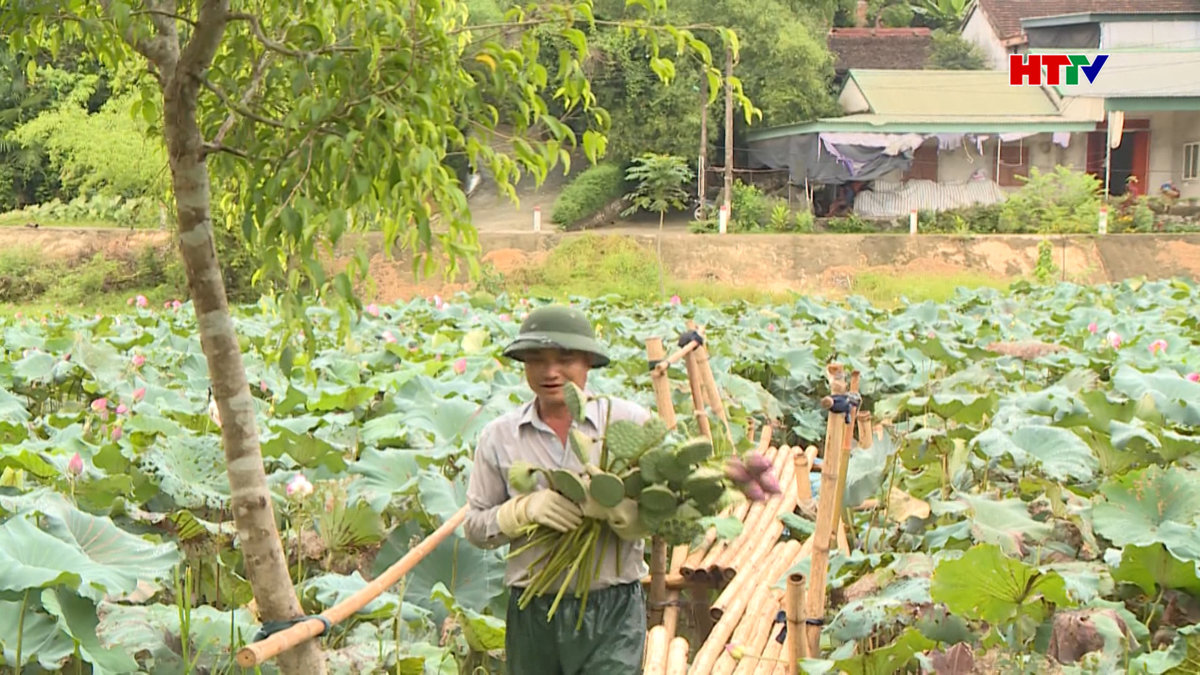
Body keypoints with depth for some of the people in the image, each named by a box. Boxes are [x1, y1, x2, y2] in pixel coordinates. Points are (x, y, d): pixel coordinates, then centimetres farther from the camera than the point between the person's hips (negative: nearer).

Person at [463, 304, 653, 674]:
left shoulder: (630, 422, -1)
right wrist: (527, 508, -14)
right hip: (532, 613, 3)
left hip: (612, 608, -2)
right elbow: (474, 526, 6)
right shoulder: (499, 436, 5)